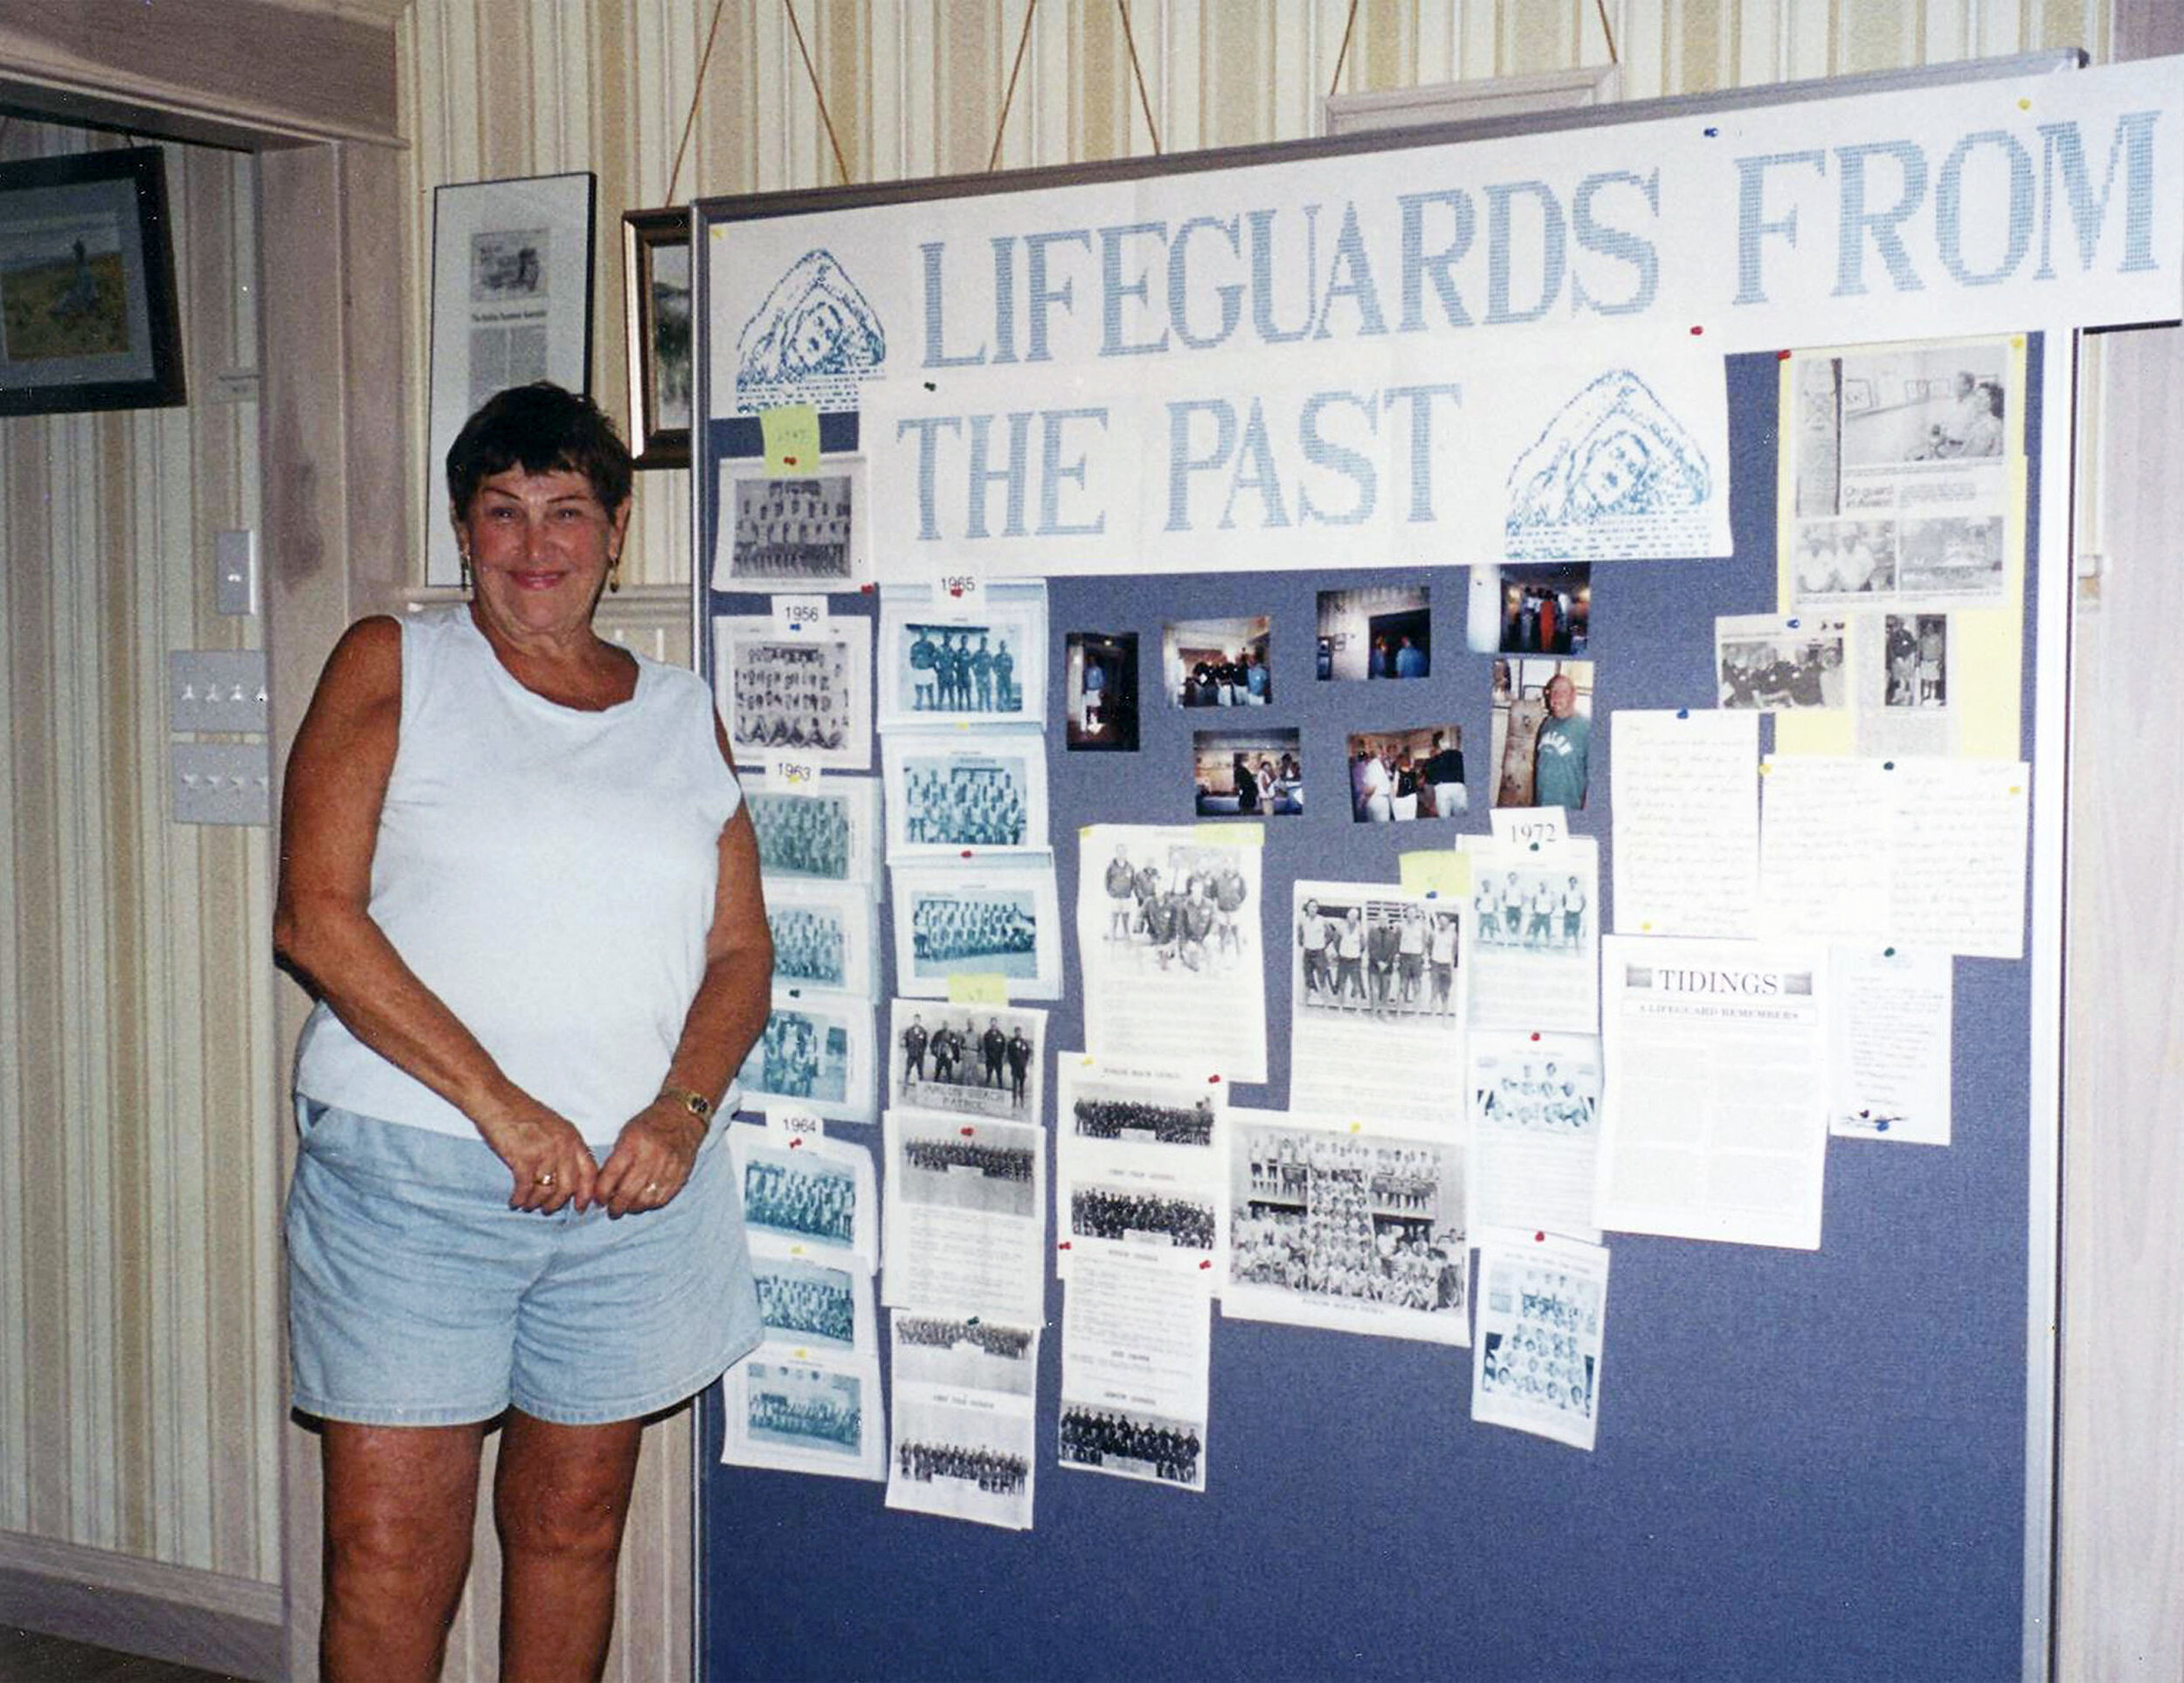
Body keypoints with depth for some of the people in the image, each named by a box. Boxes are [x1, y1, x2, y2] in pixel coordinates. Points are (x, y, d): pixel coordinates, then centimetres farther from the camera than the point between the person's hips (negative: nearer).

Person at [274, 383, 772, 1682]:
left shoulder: (682, 711, 13)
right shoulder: (392, 666, 3)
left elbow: (742, 950, 12)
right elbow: (317, 918, -8)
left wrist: (683, 1111, -8)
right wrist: (503, 1107, -15)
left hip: (635, 1183, 3)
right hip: (413, 1170, -3)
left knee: (575, 1525, 12)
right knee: (390, 1547, -2)